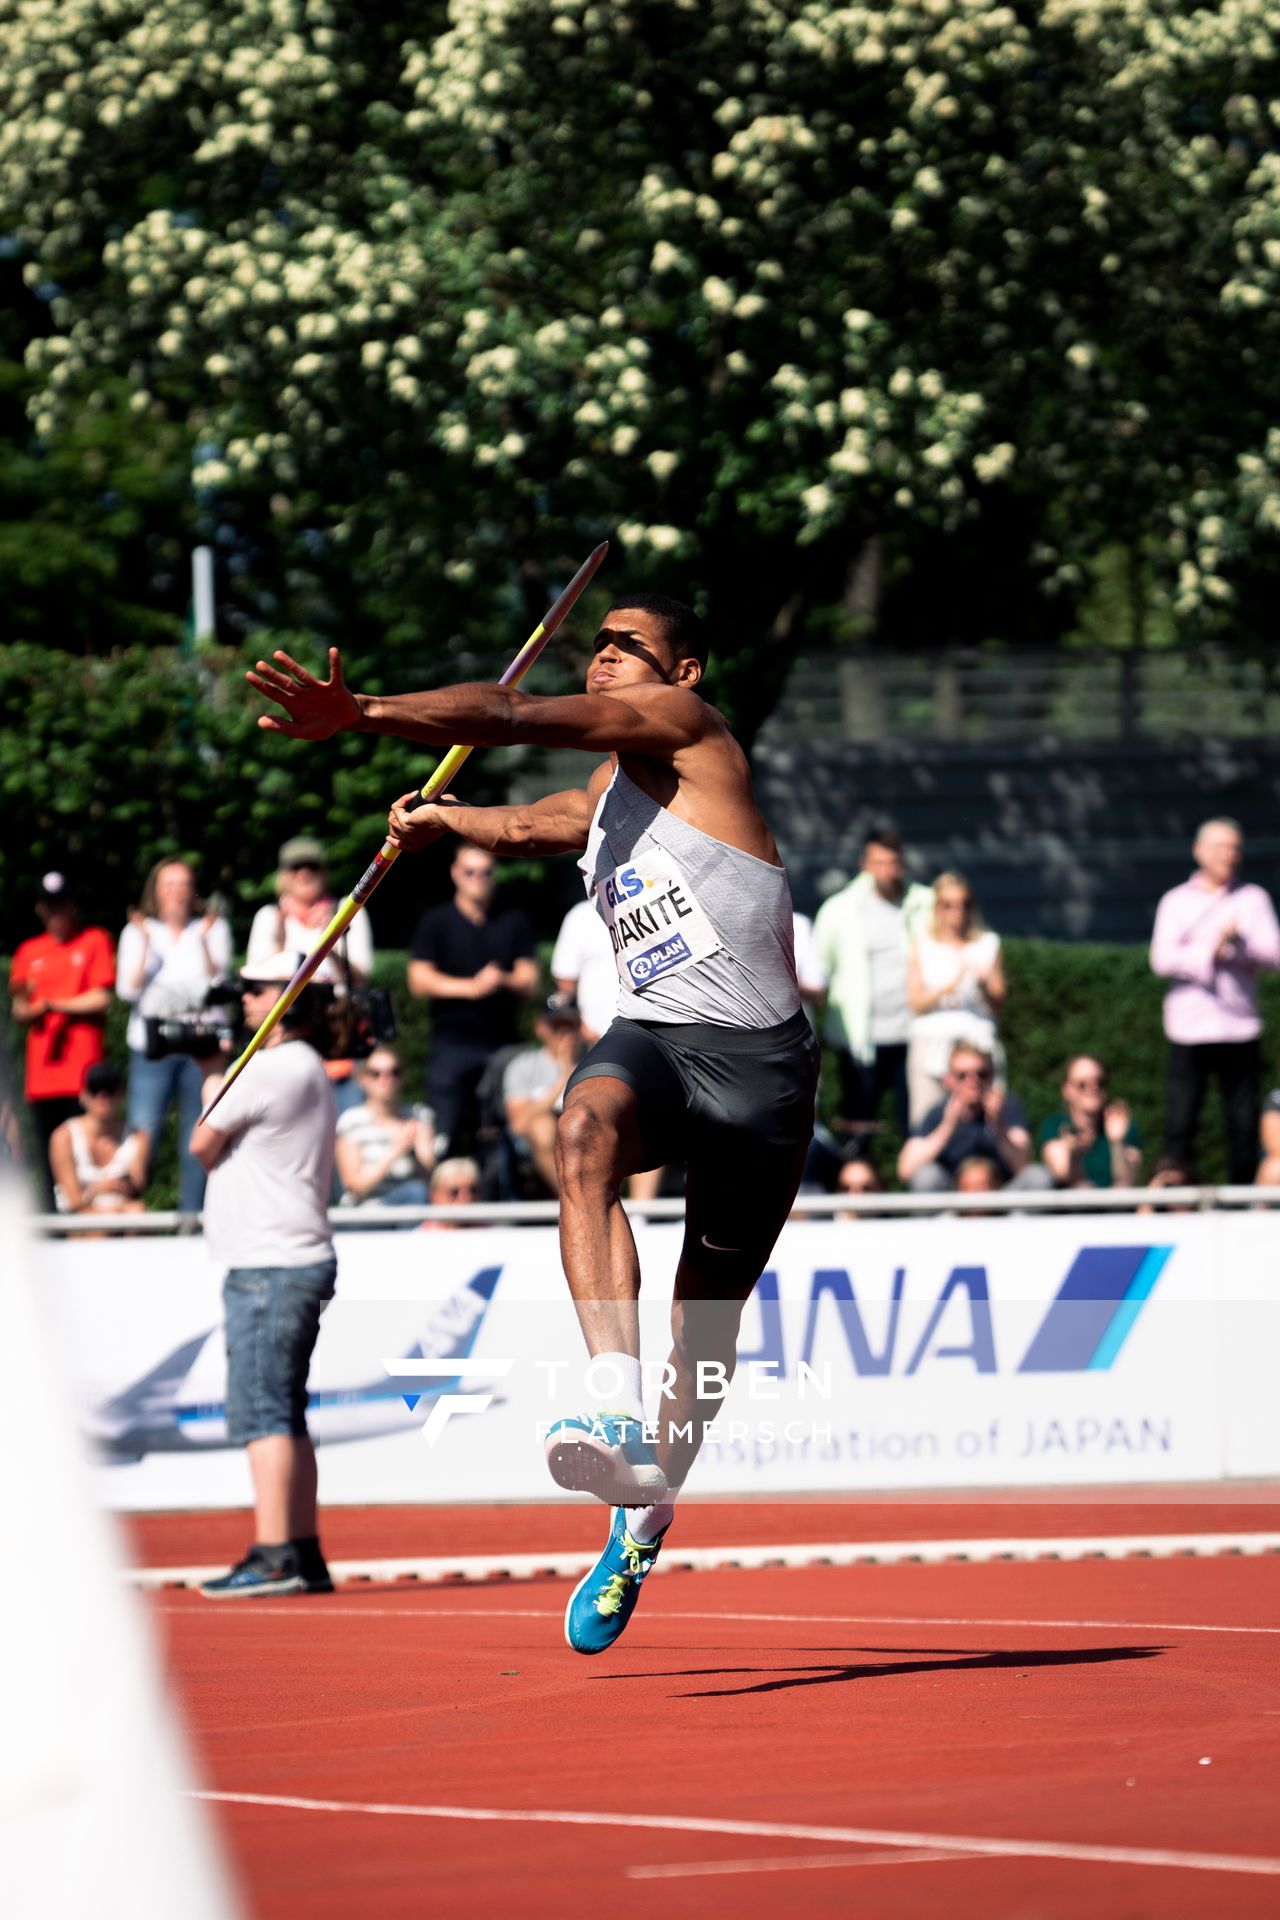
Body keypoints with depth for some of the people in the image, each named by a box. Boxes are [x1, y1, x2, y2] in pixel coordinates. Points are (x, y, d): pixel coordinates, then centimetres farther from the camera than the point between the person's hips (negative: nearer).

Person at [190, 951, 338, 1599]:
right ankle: (304, 1557, 15)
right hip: (301, 1260, 10)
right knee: (285, 1416, 13)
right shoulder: (309, 1069, 18)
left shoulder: (267, 1069, -14)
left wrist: (212, 1081, 13)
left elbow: (203, 1144, -3)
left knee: (261, 1412, -13)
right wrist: (219, 1073, 20)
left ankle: (272, 1557, -18)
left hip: (268, 1267, -10)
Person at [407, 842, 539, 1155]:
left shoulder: (514, 923, 13)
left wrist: (503, 980, -15)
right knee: (444, 1137, -8)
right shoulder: (435, 923, 6)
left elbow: (530, 983, 8)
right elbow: (419, 982, -4)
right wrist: (473, 987, -15)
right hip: (451, 1044, -2)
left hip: (502, 1045, 2)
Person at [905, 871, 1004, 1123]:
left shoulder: (987, 944, 12)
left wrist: (985, 986, -11)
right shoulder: (922, 947, 10)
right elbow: (917, 1003, 2)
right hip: (931, 1041, 0)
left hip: (977, 1039, 0)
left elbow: (998, 1005, 9)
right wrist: (948, 987, -14)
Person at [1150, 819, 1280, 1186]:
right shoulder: (1176, 901, 10)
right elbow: (1162, 959, -4)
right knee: (1180, 1123, -5)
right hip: (1189, 1028, -1)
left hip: (1239, 1028, 1)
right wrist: (1210, 953, -15)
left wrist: (1238, 946, -18)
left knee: (1244, 1124, 0)